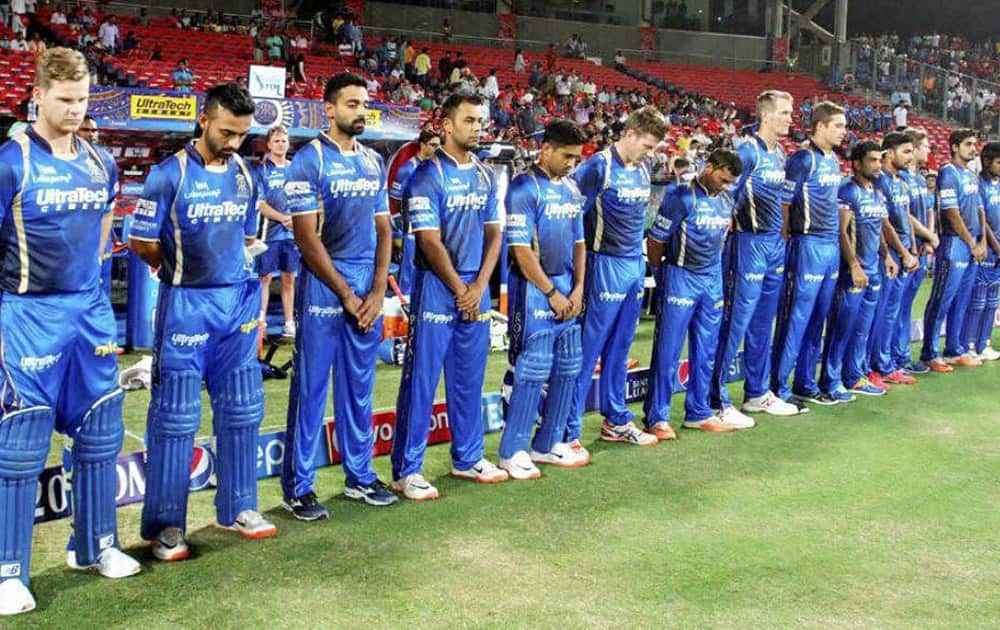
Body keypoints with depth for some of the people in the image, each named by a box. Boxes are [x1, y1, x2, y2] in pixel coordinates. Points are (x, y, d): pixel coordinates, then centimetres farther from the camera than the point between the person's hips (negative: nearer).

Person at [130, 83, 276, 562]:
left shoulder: (245, 175, 7)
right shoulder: (170, 174, -10)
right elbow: (143, 243, -7)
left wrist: (234, 271, 8)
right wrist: (185, 271, 1)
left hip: (237, 303, 6)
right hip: (186, 306, -6)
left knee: (241, 409, 11)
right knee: (176, 415, -1)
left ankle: (237, 508, 25)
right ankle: (165, 524, 9)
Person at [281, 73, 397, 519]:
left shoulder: (374, 162, 12)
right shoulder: (310, 161, -6)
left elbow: (383, 229, 13)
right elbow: (307, 238, -11)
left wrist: (377, 291, 0)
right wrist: (346, 295, -11)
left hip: (369, 285, 6)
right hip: (323, 284, -6)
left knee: (359, 387, 13)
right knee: (311, 388, -1)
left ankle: (359, 476, 24)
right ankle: (297, 487, 8)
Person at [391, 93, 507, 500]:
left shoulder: (485, 175, 11)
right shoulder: (429, 175, -9)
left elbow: (493, 233, 10)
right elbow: (430, 242, -13)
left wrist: (479, 286, -3)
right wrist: (460, 290, -9)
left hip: (476, 287, 6)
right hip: (438, 286, -6)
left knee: (470, 378, 13)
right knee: (421, 380, -2)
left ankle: (467, 458, 26)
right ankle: (406, 471, 5)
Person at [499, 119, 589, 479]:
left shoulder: (571, 189, 12)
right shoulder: (525, 188, -12)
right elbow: (521, 250, -16)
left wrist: (578, 288, 4)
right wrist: (552, 293, -13)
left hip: (567, 289, 8)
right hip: (533, 289, -8)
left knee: (568, 368, 10)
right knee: (531, 370, -7)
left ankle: (547, 444, 22)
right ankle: (513, 451, 3)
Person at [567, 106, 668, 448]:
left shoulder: (643, 168, 11)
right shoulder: (599, 167, -13)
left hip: (636, 264, 7)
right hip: (607, 266, -7)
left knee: (619, 348, 15)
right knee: (589, 350, -5)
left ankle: (616, 420, 26)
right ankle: (568, 431, -1)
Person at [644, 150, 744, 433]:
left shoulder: (727, 201, 8)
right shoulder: (681, 198, -12)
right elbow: (655, 242, -8)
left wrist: (712, 270, 14)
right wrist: (664, 274, 3)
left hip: (713, 281, 6)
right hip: (681, 279, -6)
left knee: (705, 352, 11)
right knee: (668, 350, -2)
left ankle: (698, 412, 22)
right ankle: (657, 417, 4)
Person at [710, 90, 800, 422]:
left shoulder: (780, 153, 13)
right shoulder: (748, 151, -13)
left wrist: (779, 235, 19)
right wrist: (731, 229, -17)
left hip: (775, 243, 8)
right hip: (750, 243, -8)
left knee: (763, 322, 15)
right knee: (736, 322, -5)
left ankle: (757, 393, 25)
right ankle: (718, 401, 0)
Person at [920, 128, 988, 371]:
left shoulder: (972, 175, 16)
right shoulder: (948, 173, -10)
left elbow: (979, 210, 17)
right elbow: (952, 214, -15)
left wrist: (982, 241, 5)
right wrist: (972, 244, -13)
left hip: (974, 246, 8)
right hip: (955, 244, -8)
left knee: (961, 302, 12)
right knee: (942, 301, -5)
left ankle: (954, 350, 20)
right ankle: (929, 354, 0)